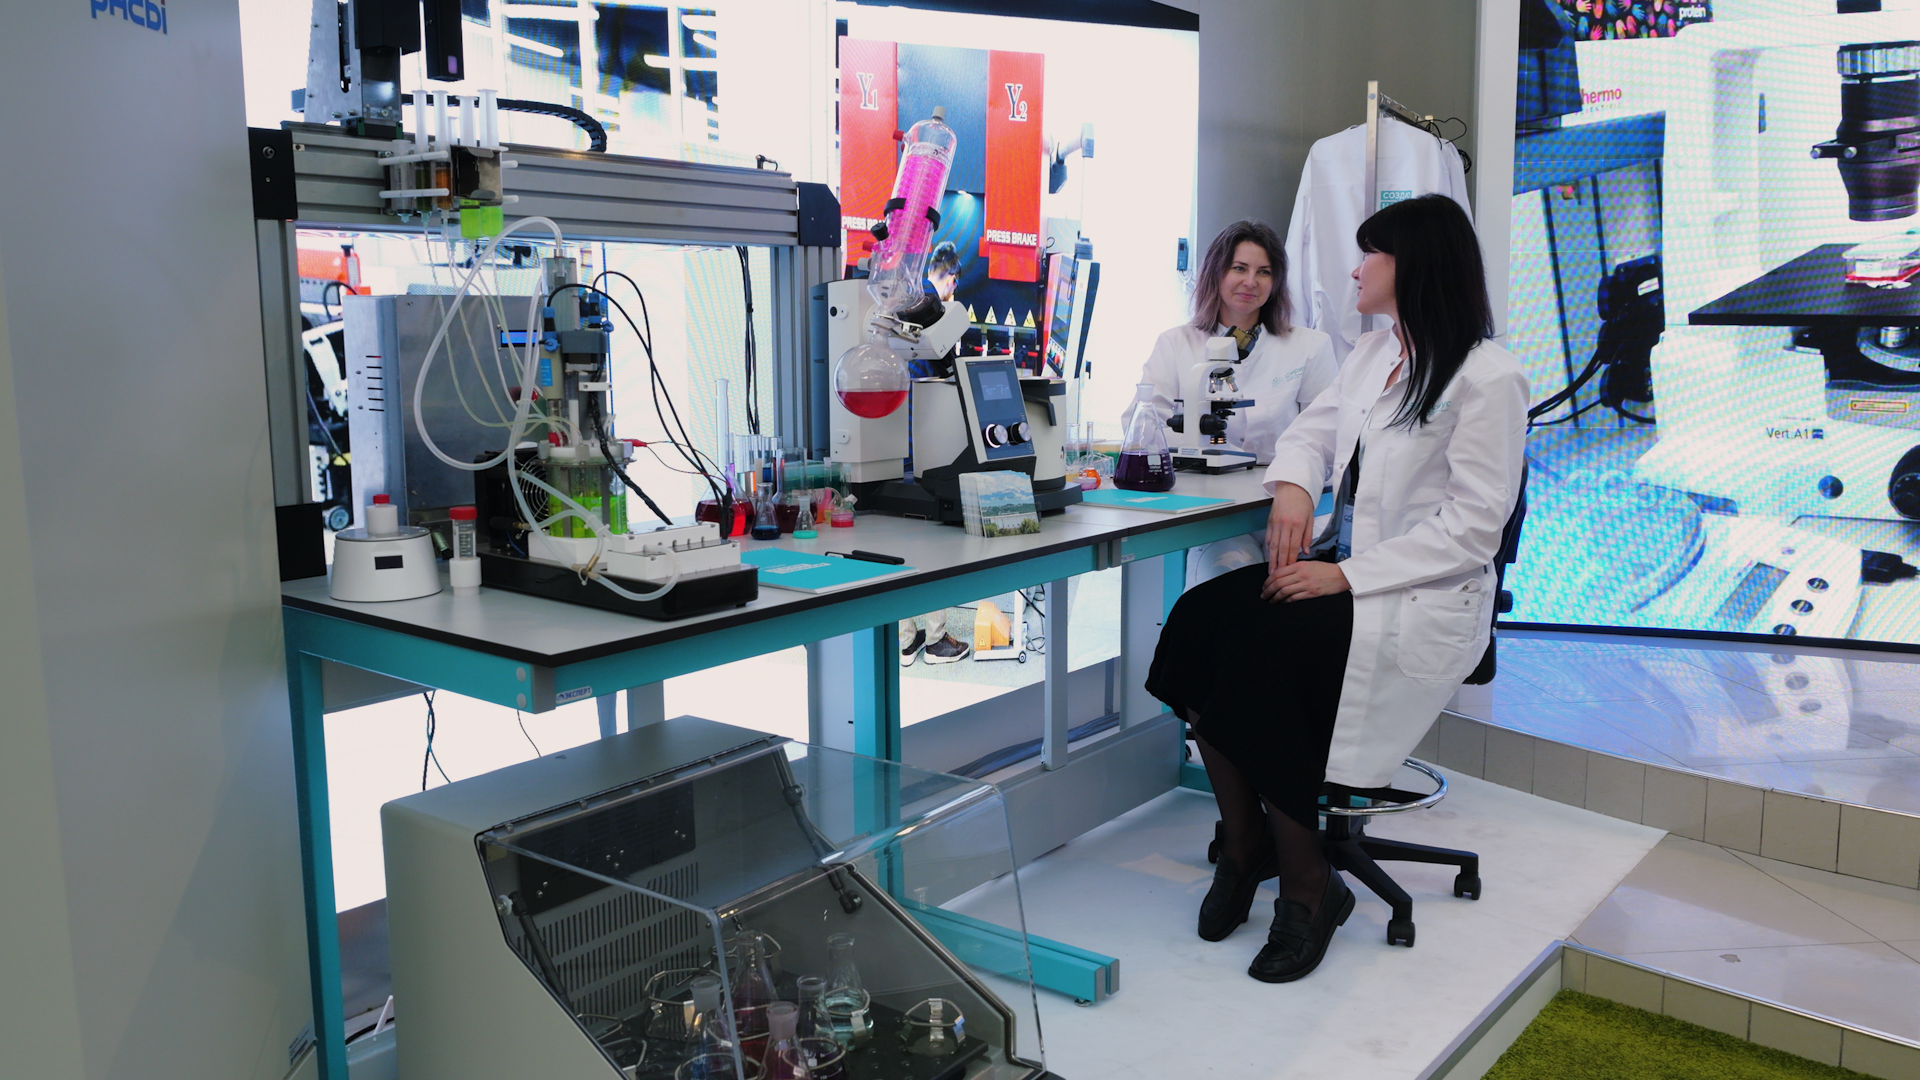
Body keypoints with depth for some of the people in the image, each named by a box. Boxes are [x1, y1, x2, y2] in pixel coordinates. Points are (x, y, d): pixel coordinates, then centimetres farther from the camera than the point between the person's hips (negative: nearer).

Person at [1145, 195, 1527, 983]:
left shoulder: (1488, 378, -10)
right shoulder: (1372, 353, 16)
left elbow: (1472, 527, -15)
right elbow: (1311, 431, 21)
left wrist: (1347, 575, -22)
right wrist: (1293, 486, -5)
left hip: (1422, 598, -7)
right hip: (1339, 566, 7)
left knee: (1258, 653, -29)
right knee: (1200, 618, -19)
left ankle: (1305, 885, -11)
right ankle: (1244, 846, -7)